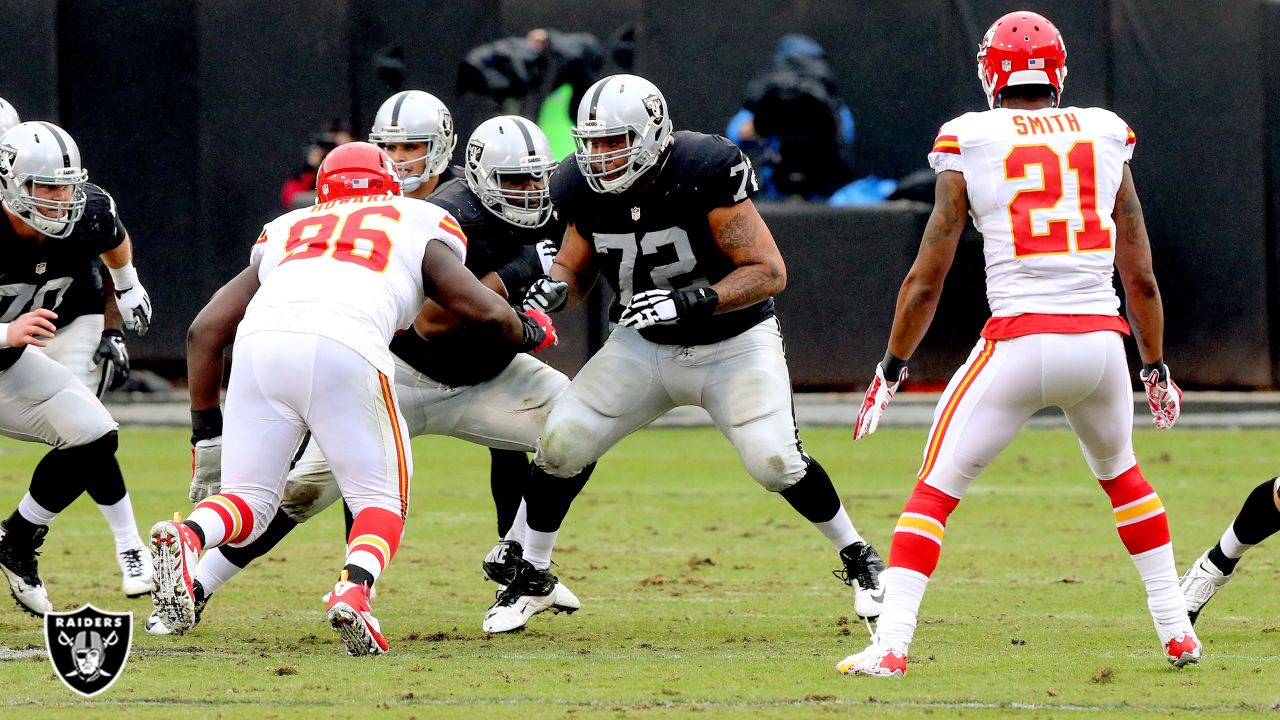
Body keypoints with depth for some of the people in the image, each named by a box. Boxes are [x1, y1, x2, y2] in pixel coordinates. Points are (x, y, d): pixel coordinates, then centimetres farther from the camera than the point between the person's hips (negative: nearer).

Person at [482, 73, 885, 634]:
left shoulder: (704, 176, -28)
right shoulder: (585, 191, -13)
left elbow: (769, 272, -27)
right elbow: (576, 269, 4)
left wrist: (692, 302, -39)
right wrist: (554, 289, -21)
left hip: (733, 342, -4)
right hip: (644, 348, 4)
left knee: (775, 460, -19)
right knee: (562, 441, -9)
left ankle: (859, 559, 6)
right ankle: (532, 577, 11)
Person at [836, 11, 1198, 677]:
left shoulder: (971, 146, 2)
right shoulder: (1104, 137, 9)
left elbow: (926, 281, 3)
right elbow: (1141, 278, 14)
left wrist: (889, 371, 15)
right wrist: (1155, 367, 26)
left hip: (1019, 342, -3)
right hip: (1101, 341, 3)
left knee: (934, 491, 6)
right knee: (1119, 472, 29)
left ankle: (890, 645, -7)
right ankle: (1177, 632, 29)